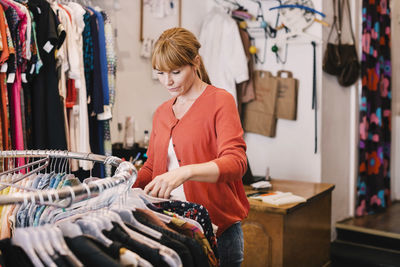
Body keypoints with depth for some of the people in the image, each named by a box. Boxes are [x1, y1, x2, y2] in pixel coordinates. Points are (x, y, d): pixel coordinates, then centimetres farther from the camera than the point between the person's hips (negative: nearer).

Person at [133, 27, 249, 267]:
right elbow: (151, 168, 18)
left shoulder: (220, 101, -7)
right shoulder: (162, 112, 14)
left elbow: (236, 162, -20)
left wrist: (185, 172, -35)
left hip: (217, 229, -5)